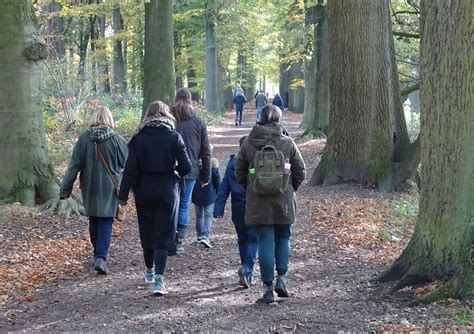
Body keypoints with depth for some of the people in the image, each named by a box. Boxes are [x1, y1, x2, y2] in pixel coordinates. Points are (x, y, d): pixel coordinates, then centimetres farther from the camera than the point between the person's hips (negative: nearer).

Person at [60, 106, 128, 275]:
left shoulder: (84, 138, -5)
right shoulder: (117, 139, -8)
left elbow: (74, 165, -5)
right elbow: (127, 163, -3)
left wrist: (65, 189, -2)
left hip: (90, 188, 2)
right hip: (110, 187, -2)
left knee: (93, 220, 18)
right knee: (106, 222, 0)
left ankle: (97, 254, 29)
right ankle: (101, 257, -13)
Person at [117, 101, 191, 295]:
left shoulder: (139, 138, -4)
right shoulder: (174, 137, -6)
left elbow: (130, 169, -7)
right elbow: (186, 167, -9)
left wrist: (123, 195, -4)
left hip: (144, 192, 2)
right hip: (167, 191, -2)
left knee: (147, 231, 19)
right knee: (163, 235, 0)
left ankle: (149, 270, 39)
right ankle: (158, 279, -11)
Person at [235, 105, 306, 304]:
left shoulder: (248, 143, -3)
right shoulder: (288, 143, -5)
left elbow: (239, 172, 3)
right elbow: (300, 171, 1)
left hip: (258, 203, 0)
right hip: (284, 201, 0)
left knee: (265, 242, 4)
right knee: (283, 238, 17)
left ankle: (268, 287, 3)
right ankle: (281, 278, 8)